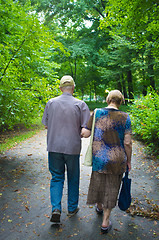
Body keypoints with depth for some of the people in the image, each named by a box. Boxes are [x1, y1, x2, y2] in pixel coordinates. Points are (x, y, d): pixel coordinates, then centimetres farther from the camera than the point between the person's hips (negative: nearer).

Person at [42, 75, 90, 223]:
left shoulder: (51, 103, -2)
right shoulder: (80, 104, -8)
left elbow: (46, 125, 6)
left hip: (54, 146, 2)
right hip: (72, 147, -1)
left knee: (56, 177, 14)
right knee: (73, 178, 15)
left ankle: (56, 209, 3)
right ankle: (72, 208, 29)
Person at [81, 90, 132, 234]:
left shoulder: (97, 113, -7)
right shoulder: (125, 117, -8)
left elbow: (86, 134, -9)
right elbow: (127, 143, -9)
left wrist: (81, 131, 14)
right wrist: (128, 160, 4)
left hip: (99, 158, 1)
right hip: (117, 160, -1)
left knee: (98, 182, 25)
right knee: (111, 189, 15)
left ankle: (99, 206, 52)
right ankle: (105, 222, 24)